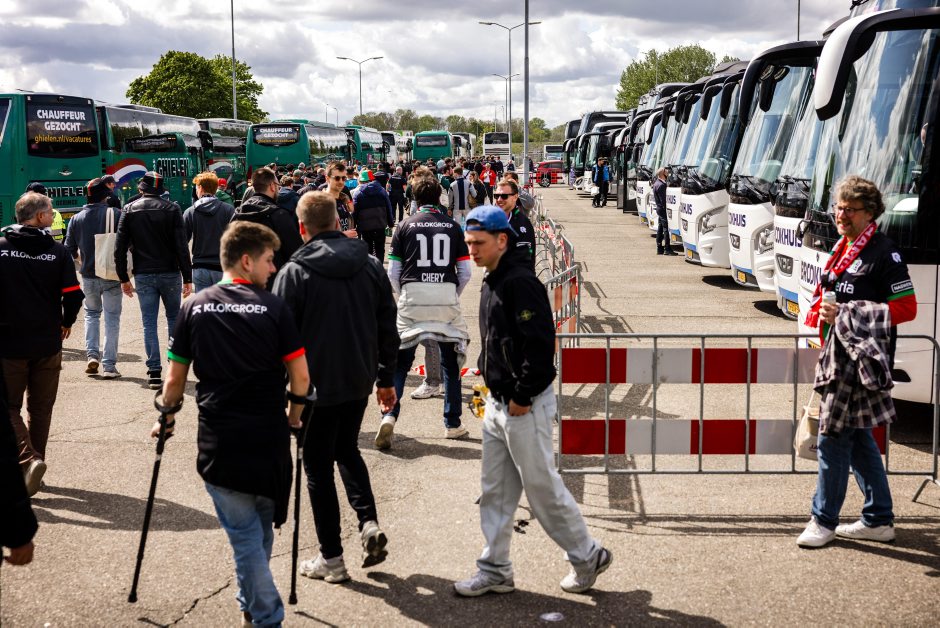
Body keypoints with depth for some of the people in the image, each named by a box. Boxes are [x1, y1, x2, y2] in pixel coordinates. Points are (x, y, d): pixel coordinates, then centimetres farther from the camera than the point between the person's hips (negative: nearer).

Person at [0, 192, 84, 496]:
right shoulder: (57, 251, -5)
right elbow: (73, 295, -9)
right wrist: (66, 323, 10)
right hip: (48, 342, 1)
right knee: (40, 407, 15)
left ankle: (28, 459, -12)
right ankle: (35, 459, 21)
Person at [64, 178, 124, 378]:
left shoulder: (76, 219, 1)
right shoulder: (116, 214, -8)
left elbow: (69, 249, 5)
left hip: (88, 276, 3)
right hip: (112, 275, -3)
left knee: (91, 313, 23)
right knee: (112, 318, 5)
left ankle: (92, 354, 8)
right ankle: (109, 365, 2)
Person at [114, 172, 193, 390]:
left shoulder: (129, 210, 1)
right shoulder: (171, 209, -4)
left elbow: (120, 248, 0)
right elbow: (182, 246, -8)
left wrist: (124, 278, 9)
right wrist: (187, 278, -4)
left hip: (143, 275, 1)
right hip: (170, 273, -1)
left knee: (149, 323, 5)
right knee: (174, 318, 15)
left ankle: (154, 372, 1)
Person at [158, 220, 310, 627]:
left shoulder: (194, 308, 1)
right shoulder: (273, 307, -5)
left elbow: (175, 378, 4)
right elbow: (300, 376, -5)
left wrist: (166, 418, 21)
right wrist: (294, 418, 12)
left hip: (218, 442, 0)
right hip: (269, 439, 0)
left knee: (245, 535, 5)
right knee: (262, 527, 20)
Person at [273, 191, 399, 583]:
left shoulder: (294, 272, -12)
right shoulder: (370, 266, 2)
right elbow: (387, 327, 6)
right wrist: (386, 378, 15)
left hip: (316, 386, -5)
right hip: (359, 381, 5)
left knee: (319, 467, 7)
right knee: (347, 450, 26)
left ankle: (331, 558, 12)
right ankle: (368, 522, 8)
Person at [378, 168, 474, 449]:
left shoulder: (405, 226, 2)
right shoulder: (453, 227, 5)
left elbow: (393, 272, 2)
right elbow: (465, 272, 5)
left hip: (412, 301, -1)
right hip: (447, 300, 1)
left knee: (400, 361, 6)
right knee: (451, 363, 13)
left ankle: (389, 415, -12)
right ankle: (452, 424, 18)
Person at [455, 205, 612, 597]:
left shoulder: (521, 282, -18)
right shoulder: (491, 283, 12)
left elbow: (540, 344, -24)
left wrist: (522, 397, -20)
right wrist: (492, 383, 14)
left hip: (525, 407, -10)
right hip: (497, 403, 10)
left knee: (543, 488, 1)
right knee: (495, 491, 12)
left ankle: (587, 556, 18)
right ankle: (495, 571, 21)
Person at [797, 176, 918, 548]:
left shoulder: (883, 253, -12)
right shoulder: (843, 249, 14)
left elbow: (907, 307, -16)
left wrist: (847, 316, -21)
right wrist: (823, 313, 4)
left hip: (861, 358, -9)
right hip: (838, 355, 9)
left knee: (834, 438, -5)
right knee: (857, 437, 14)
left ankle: (824, 520, 8)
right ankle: (878, 521, 24)